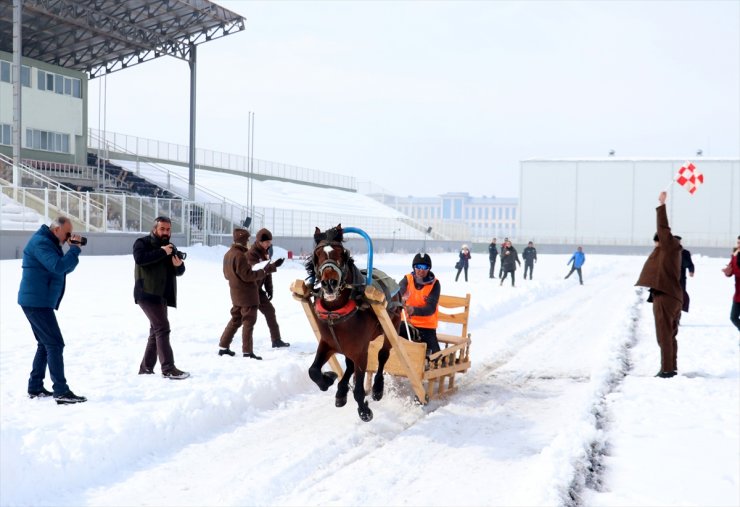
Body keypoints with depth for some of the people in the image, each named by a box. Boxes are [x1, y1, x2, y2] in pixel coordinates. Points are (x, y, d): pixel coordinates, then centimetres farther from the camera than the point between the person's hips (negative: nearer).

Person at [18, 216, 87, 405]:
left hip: (38, 302, 11)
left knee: (45, 344, 17)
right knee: (55, 345, -12)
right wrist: (75, 249, -19)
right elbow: (58, 266, -27)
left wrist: (74, 250, 0)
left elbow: (67, 268, 15)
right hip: (37, 302, -11)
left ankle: (35, 387, 22)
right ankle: (61, 392, -13)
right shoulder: (41, 242, -16)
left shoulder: (50, 243, 16)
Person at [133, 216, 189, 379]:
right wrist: (162, 252, -24)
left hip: (162, 296, 8)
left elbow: (179, 272, 15)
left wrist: (179, 265, -8)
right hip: (148, 294, -8)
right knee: (162, 328, -16)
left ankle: (146, 368, 20)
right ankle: (168, 369, -19)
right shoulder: (142, 243, -4)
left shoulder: (170, 247, 18)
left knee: (156, 331, 12)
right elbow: (140, 258, -25)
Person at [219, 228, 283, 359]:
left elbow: (226, 274, 17)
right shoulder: (240, 255, -21)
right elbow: (247, 275, -23)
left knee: (236, 320, 18)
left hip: (236, 294, 9)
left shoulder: (228, 254, 8)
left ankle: (223, 347, 21)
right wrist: (265, 271, -20)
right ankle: (247, 351, -1)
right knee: (248, 321, -2)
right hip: (247, 294, -9)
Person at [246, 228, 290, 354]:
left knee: (269, 310, 12)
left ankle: (276, 340, 22)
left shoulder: (265, 252, 8)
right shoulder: (252, 253, -19)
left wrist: (269, 289, 9)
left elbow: (267, 272, 11)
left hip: (258, 289, 9)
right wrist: (274, 265, -42)